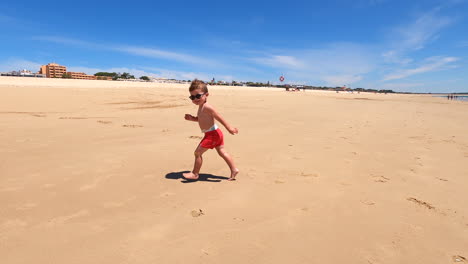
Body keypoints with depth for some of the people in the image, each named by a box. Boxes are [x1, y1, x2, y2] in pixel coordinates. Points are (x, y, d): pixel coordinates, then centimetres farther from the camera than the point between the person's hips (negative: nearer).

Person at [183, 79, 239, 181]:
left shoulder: (206, 107, -19)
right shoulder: (201, 107, 11)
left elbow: (219, 117, -20)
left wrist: (229, 127, -18)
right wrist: (192, 118, 9)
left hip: (212, 134, -10)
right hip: (215, 133, 10)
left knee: (198, 152, 0)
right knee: (222, 152, 15)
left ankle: (195, 173, 13)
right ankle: (234, 170, 20)